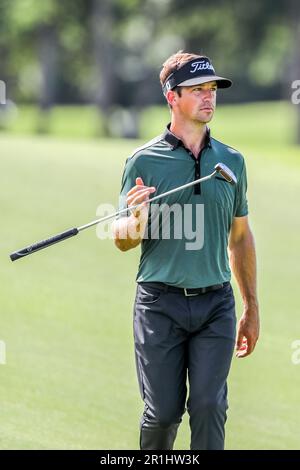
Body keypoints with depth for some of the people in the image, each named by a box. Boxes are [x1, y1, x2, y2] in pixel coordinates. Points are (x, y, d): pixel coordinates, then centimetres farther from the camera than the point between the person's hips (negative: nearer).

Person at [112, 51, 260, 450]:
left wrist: (252, 309, 16)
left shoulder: (232, 161, 9)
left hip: (216, 303, 2)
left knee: (210, 406, -7)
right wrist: (136, 221, -24)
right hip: (160, 303, -2)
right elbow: (122, 241, 0)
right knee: (164, 411, 1)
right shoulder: (145, 161, -1)